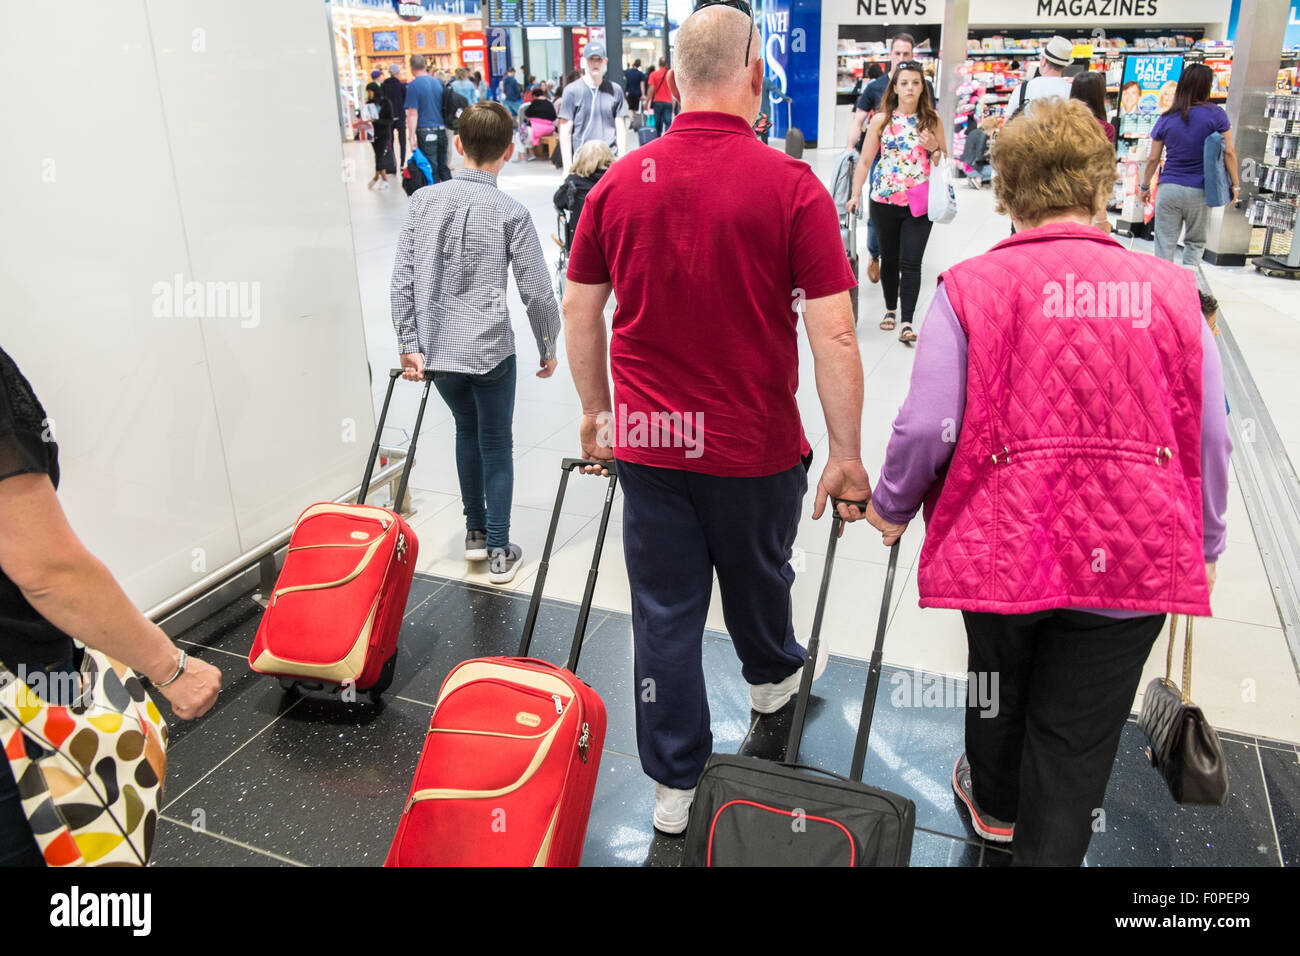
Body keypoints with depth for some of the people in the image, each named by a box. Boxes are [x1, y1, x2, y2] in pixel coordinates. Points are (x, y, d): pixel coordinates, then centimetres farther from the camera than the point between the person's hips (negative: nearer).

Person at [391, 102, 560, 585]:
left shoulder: (422, 201, 1)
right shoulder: (511, 212, -9)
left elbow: (402, 279, -2)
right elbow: (537, 292, -9)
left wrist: (409, 345, 2)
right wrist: (548, 348, 5)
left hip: (436, 350, 4)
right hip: (490, 350, -4)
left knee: (467, 429, 24)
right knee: (496, 445, 10)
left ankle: (475, 532, 32)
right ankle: (499, 550, 15)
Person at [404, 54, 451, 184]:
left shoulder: (413, 86, -9)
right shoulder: (438, 81, 7)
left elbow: (413, 113, -12)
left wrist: (411, 136, -11)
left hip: (426, 131, -5)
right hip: (441, 129, 5)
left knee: (431, 167, 0)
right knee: (443, 165, 13)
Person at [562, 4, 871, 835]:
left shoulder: (618, 184, -3)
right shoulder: (792, 186, -13)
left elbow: (579, 312, 4)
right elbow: (834, 337, -15)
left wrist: (596, 410, 18)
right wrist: (847, 454, -5)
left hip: (647, 443, 2)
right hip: (756, 446, -1)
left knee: (665, 611, 12)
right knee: (757, 577, 25)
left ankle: (675, 784, 25)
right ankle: (772, 675, 55)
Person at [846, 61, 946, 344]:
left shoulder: (932, 121, 5)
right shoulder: (881, 120, 2)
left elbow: (945, 162, 12)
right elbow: (865, 161, 3)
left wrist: (934, 148, -9)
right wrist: (856, 194, -7)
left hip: (919, 204, 0)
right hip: (884, 201, 0)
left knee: (911, 263, -7)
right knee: (889, 259, 12)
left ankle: (907, 322, -6)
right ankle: (890, 309, 32)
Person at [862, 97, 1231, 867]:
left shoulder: (969, 288, -8)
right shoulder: (1172, 291, -1)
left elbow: (926, 426, -13)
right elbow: (1209, 441, 2)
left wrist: (891, 507, 6)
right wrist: (1204, 546, 17)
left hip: (1003, 543, 0)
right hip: (1132, 554, 0)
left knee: (1000, 680, 27)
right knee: (1080, 737, 14)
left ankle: (994, 801, 54)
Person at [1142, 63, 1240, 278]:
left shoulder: (1166, 119, 0)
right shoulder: (1216, 114, -5)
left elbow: (1153, 159, 3)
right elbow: (1229, 151, -6)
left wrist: (1145, 187, 16)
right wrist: (1235, 184, 2)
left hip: (1168, 188, 1)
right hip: (1199, 192, -1)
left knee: (1164, 245, 5)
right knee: (1196, 242, 17)